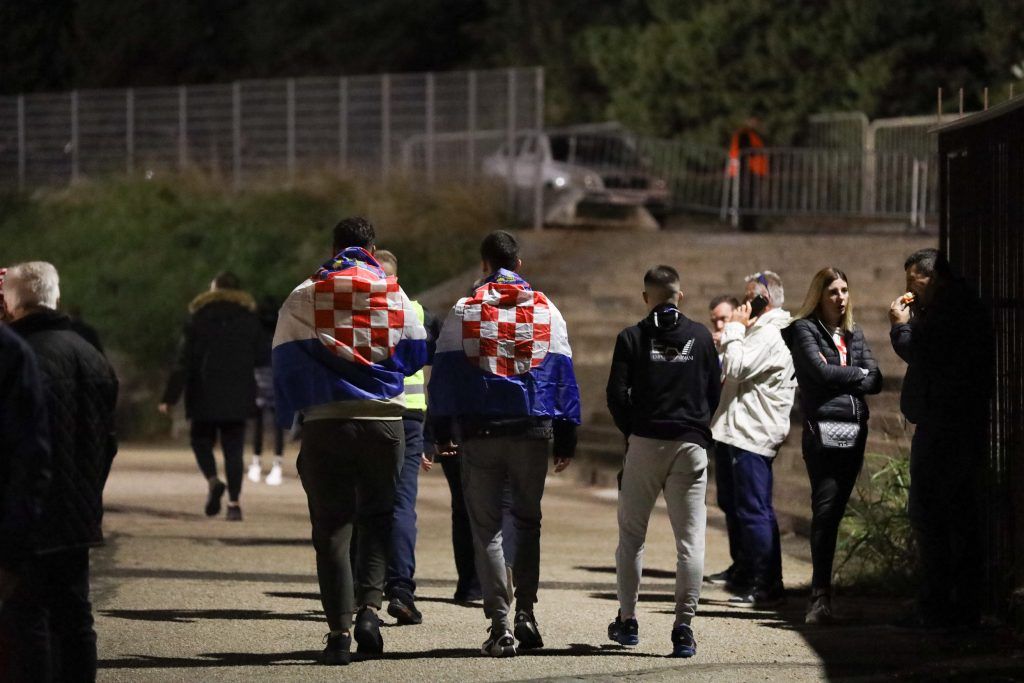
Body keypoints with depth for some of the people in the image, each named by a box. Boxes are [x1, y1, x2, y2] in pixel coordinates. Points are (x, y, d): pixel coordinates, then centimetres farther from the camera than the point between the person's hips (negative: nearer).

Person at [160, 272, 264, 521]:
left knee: (202, 439, 13)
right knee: (234, 448, 4)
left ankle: (213, 480, -15)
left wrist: (170, 397, -4)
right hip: (238, 395, 2)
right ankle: (234, 503, -6)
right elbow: (259, 358, 8)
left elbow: (184, 360, -6)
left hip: (205, 394, -2)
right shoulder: (249, 318, 5)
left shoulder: (198, 318, -2)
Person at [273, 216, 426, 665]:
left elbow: (285, 362, 1)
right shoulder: (394, 295, 3)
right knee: (377, 517, 15)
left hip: (325, 422, -1)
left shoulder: (305, 297, 0)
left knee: (331, 528, 4)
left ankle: (339, 630, -3)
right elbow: (415, 354, 12)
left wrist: (291, 418, 13)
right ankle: (369, 607, -6)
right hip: (385, 421, 1)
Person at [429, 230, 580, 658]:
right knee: (527, 521, 16)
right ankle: (525, 614, 7)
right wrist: (566, 440, 9)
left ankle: (499, 624, -6)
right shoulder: (546, 310, 5)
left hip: (479, 430, -1)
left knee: (487, 527, 2)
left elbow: (444, 374, 1)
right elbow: (563, 376, 5)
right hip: (533, 429, 1)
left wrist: (442, 433, 8)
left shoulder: (464, 311, 1)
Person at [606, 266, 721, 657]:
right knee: (690, 538, -1)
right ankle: (684, 627, -8)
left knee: (631, 534, 12)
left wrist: (630, 430, 10)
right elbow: (715, 390, 9)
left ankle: (627, 621, 16)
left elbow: (617, 394, -6)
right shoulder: (700, 336, 5)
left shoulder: (632, 338, -2)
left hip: (644, 443, -1)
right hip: (691, 445, 1)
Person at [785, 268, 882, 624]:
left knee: (834, 512, 4)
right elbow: (820, 370, -11)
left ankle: (821, 591, 6)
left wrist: (839, 378, -4)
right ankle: (821, 596, -15)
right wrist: (857, 374, 3)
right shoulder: (804, 330, 4)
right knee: (825, 510, -12)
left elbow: (875, 381, 10)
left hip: (854, 432, 5)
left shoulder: (854, 335, 21)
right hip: (822, 430, -5)